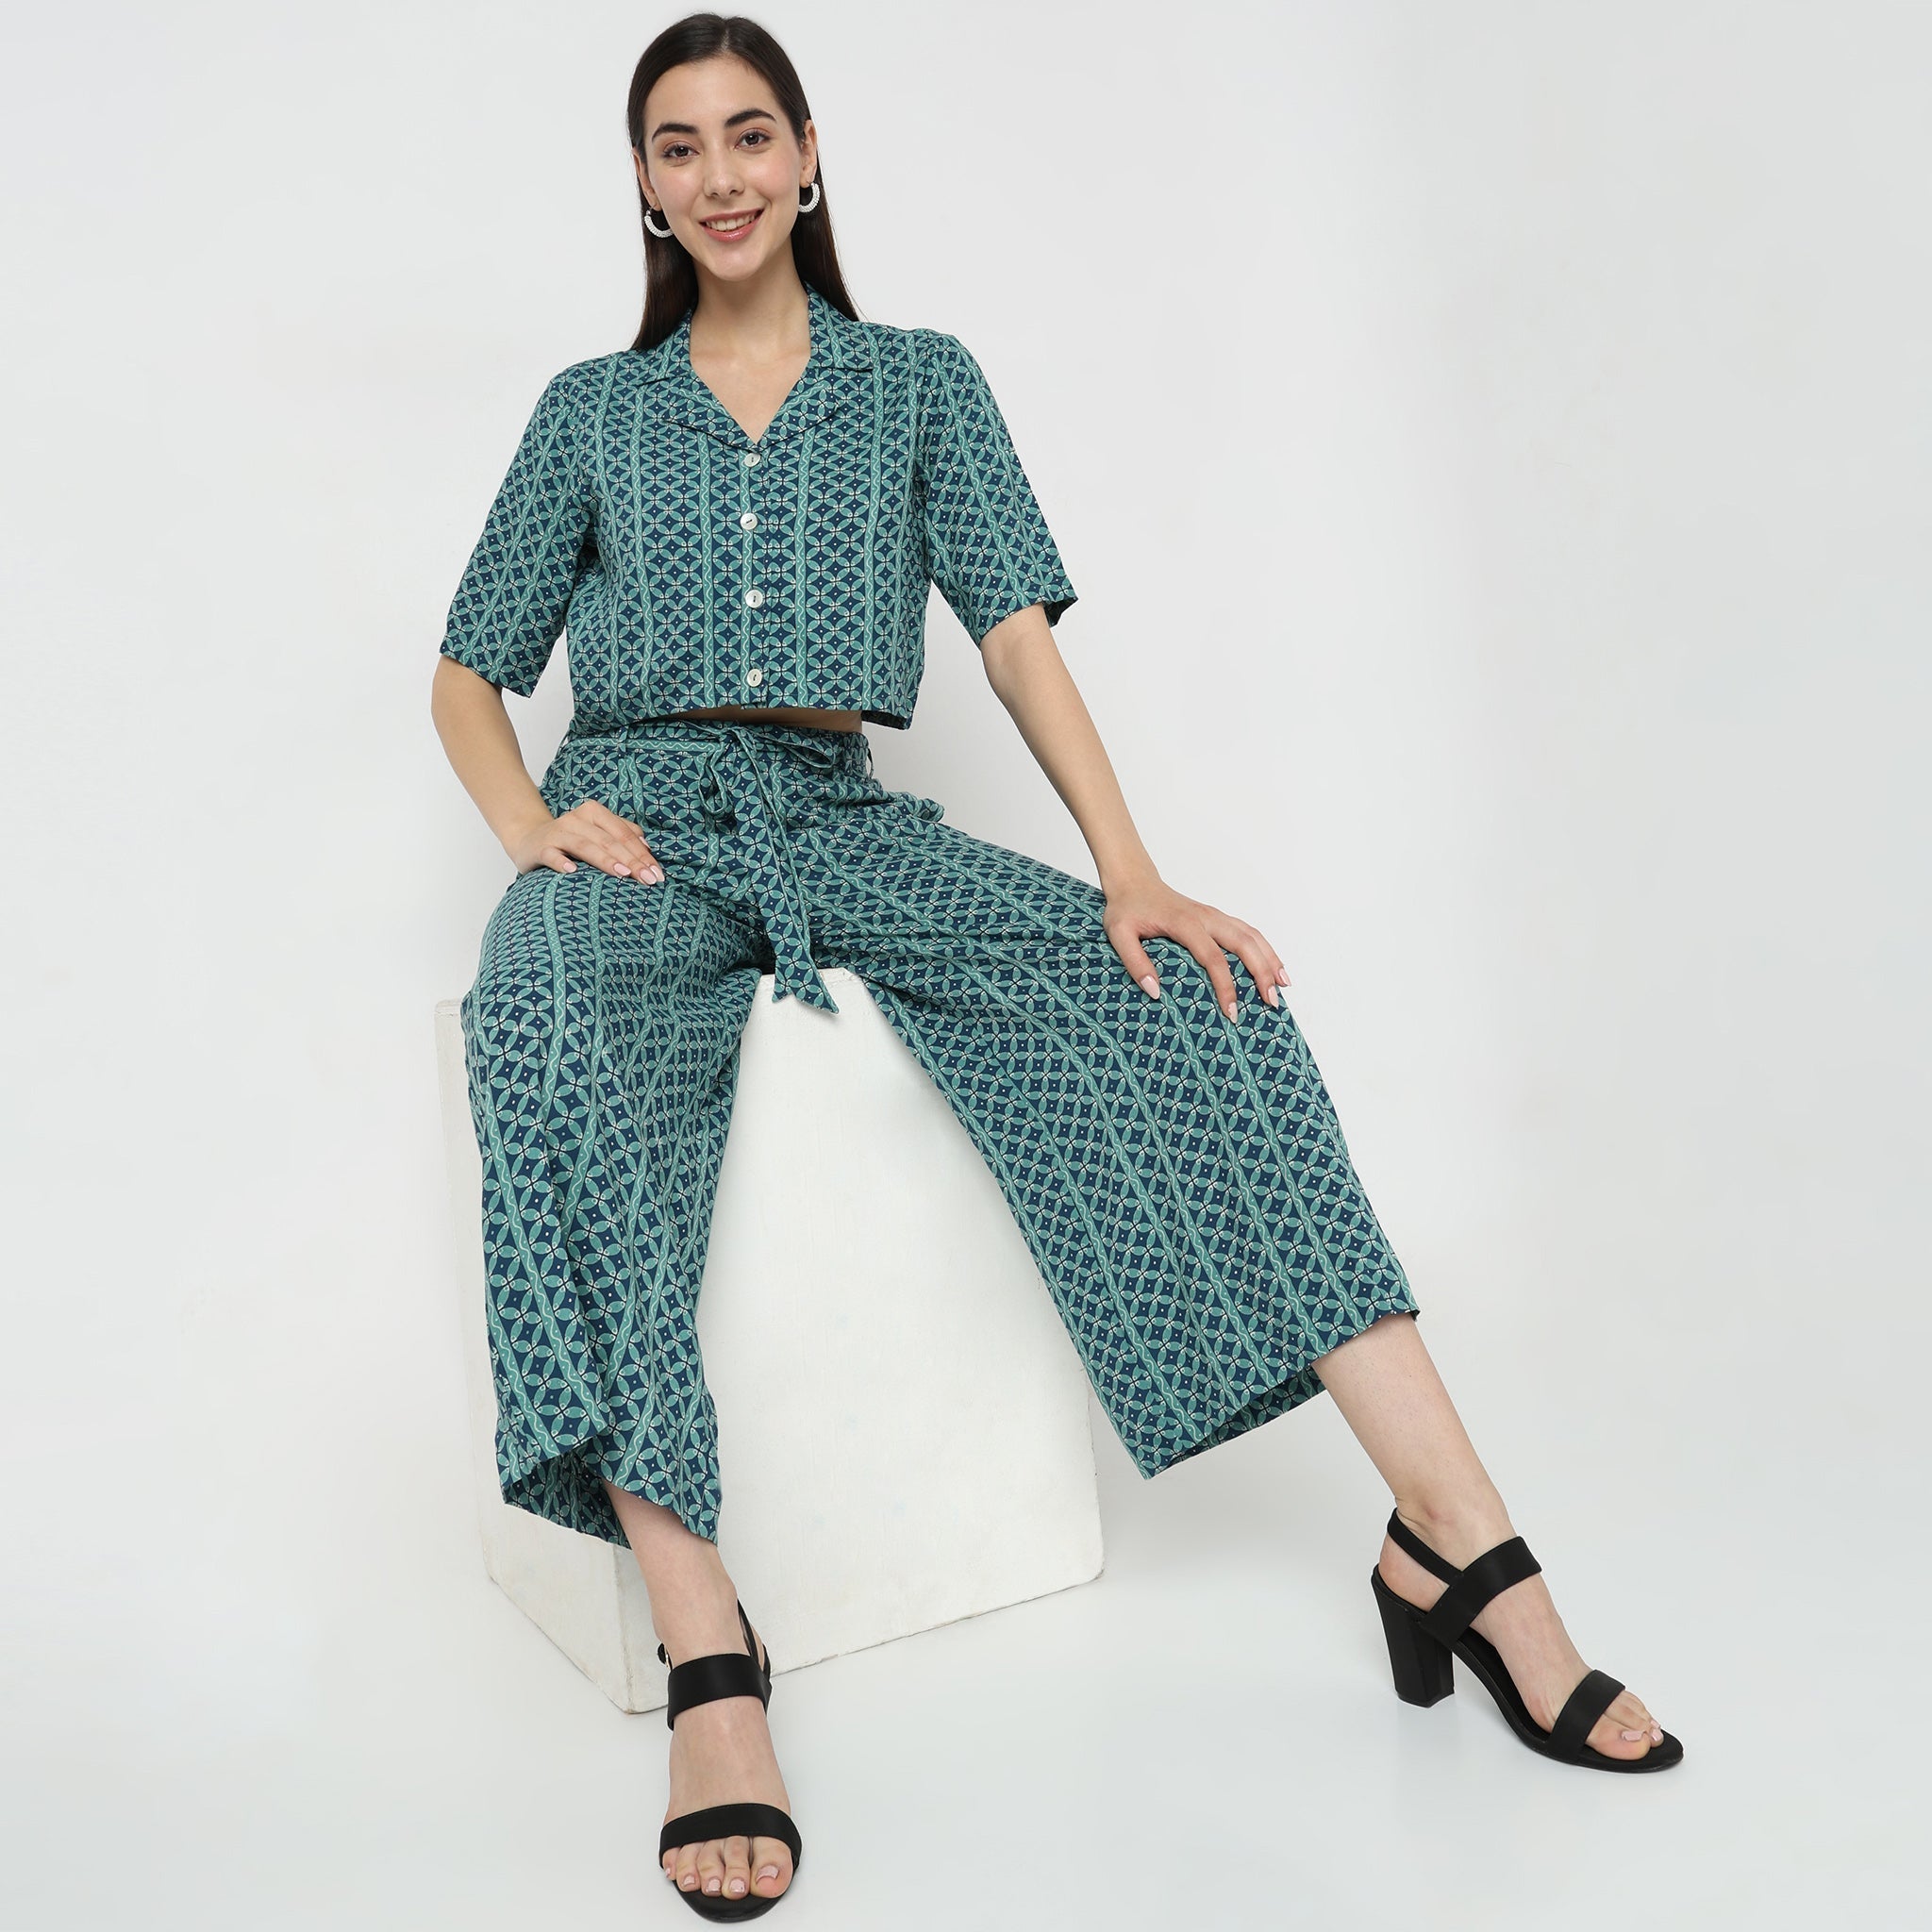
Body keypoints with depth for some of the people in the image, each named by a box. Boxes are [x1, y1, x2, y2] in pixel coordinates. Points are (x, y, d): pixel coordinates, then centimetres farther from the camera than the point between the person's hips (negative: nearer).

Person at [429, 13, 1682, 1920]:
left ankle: (1457, 1540, -31)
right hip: (638, 822, 0)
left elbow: (1017, 631, 3)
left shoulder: (920, 382, 16)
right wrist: (531, 819, -8)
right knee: (546, 1020, -38)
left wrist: (1132, 871, -12)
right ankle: (707, 1658, -42)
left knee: (1163, 983, -28)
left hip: (839, 821, 1)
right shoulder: (590, 411, 17)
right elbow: (465, 674, 15)